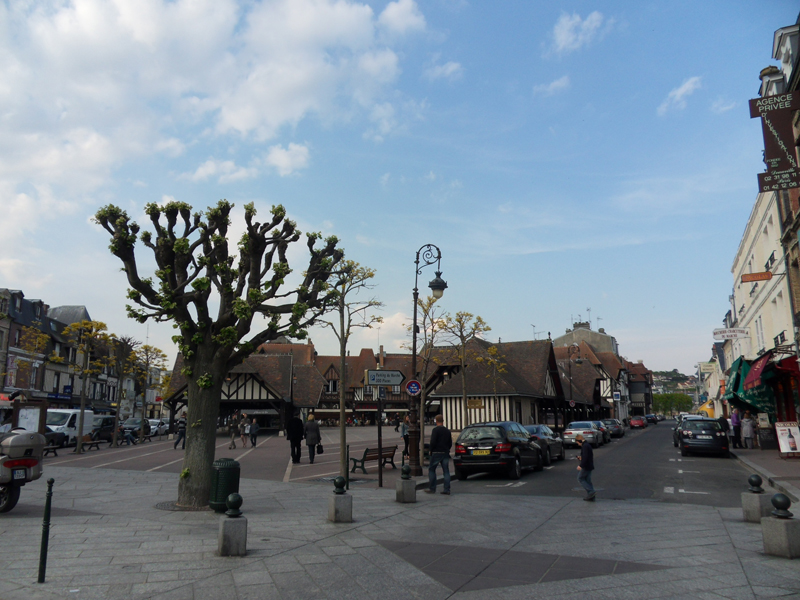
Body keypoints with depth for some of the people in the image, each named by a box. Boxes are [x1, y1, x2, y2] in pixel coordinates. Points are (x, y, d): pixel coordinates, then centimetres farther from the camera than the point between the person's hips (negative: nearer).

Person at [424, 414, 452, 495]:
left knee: (431, 470, 6)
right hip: (445, 453, 6)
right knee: (446, 471, 6)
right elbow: (450, 443, 14)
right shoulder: (448, 431, 11)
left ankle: (432, 488, 6)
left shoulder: (435, 430, -10)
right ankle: (447, 490, 3)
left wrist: (431, 451, -4)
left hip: (436, 453, -6)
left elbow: (433, 442, -16)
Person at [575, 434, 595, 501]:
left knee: (580, 479, -1)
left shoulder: (585, 446, -17)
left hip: (586, 467, -10)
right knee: (588, 480, 12)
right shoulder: (588, 445, 14)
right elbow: (591, 455, 23)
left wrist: (581, 465, -26)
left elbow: (585, 457, -25)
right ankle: (591, 497, 12)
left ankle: (590, 491, -9)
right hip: (589, 466, 10)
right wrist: (581, 458, 23)